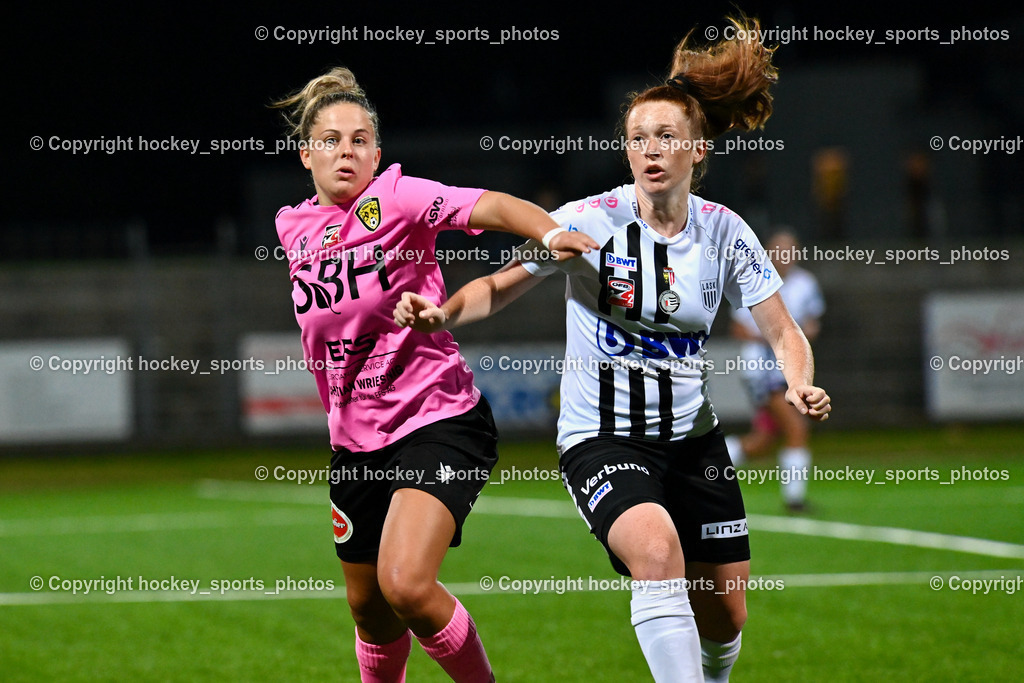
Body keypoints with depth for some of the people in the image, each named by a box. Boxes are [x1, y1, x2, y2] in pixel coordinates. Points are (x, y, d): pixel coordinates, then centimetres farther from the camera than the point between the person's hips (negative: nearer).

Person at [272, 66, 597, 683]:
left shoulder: (396, 198, -11)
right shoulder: (294, 226, 7)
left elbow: (488, 206, -29)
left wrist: (552, 232, -49)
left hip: (439, 421, -6)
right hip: (356, 442, 6)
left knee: (407, 586, -24)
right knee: (369, 608, 14)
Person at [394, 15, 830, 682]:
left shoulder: (724, 232, -2)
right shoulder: (591, 221, -11)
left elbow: (783, 332, 2)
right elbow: (501, 287, -3)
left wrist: (801, 385, -19)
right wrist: (440, 313, -22)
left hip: (692, 438, 4)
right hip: (601, 439, -4)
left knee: (725, 618, 7)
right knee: (657, 546, -34)